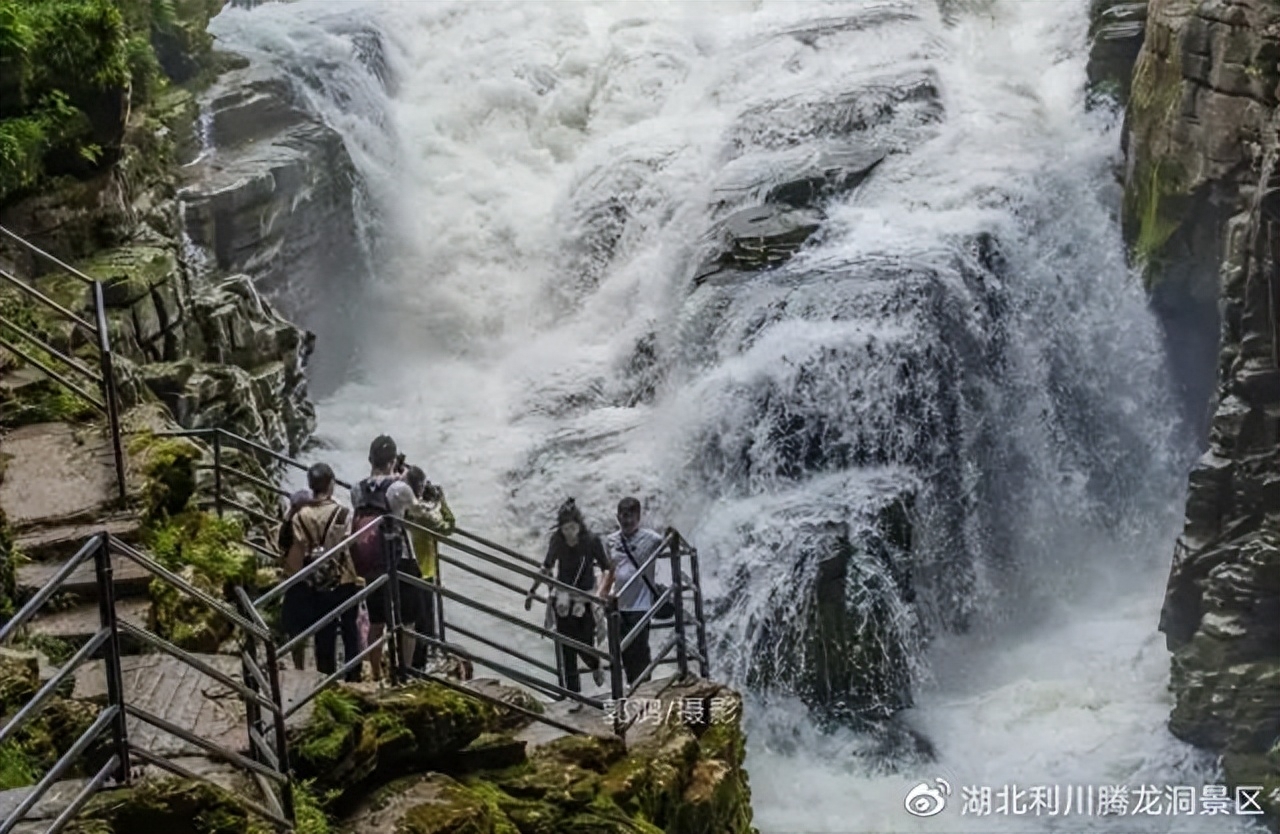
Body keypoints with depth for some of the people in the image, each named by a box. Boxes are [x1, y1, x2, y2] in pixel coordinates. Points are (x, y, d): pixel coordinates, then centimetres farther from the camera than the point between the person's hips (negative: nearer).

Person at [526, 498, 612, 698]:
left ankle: (595, 666, 35)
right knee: (566, 646, -4)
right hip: (563, 597, 2)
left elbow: (606, 569, -8)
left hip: (586, 598, -2)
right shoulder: (557, 540, -7)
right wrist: (532, 591, 14)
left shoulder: (591, 540, -14)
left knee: (585, 643, -1)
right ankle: (571, 692, 1)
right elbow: (547, 567, 9)